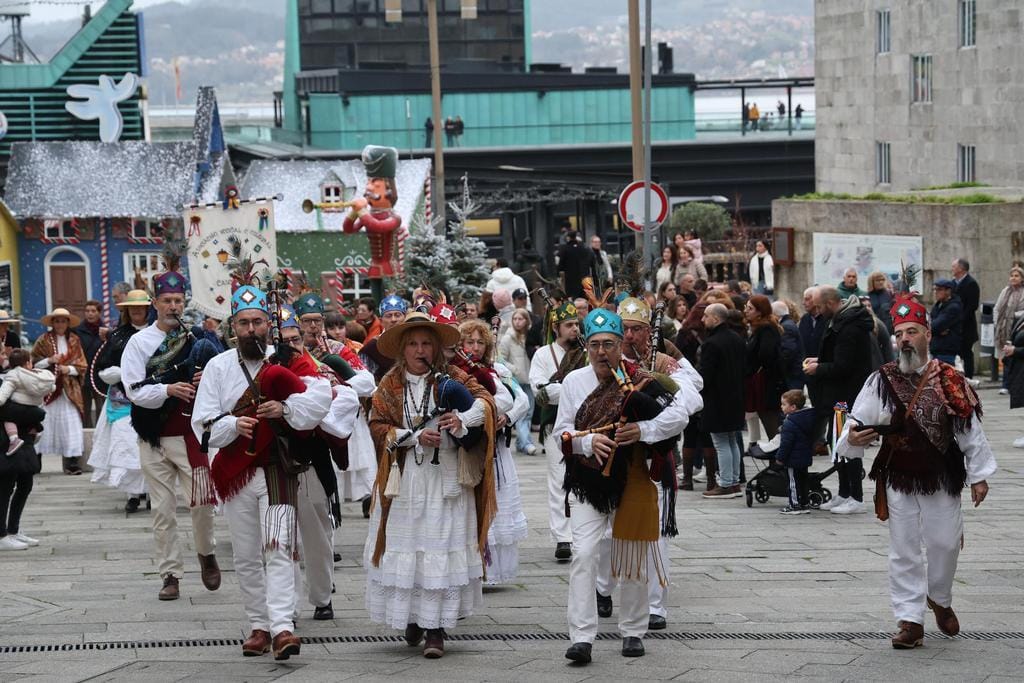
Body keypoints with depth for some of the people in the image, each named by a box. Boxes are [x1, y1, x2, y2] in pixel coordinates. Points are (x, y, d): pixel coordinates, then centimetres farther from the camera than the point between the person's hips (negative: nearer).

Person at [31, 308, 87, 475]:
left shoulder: (74, 341, 10)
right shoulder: (43, 340, 6)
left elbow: (81, 366, 9)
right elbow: (34, 363, 4)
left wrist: (69, 369, -9)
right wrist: (49, 361, -12)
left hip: (69, 390, 1)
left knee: (71, 423, -6)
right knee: (44, 423, -5)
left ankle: (72, 462, -5)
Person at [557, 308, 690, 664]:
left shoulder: (640, 380, -7)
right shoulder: (574, 382, 2)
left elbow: (679, 413, -12)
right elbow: (562, 432, 2)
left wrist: (643, 429, -25)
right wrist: (589, 440, -18)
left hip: (632, 481, -1)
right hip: (587, 483, 1)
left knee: (632, 558, 10)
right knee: (584, 554, -10)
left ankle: (633, 632, 25)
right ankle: (582, 637, -12)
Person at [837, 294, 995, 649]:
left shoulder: (950, 381, -6)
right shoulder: (881, 381, -3)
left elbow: (970, 431, -1)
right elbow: (859, 424, -3)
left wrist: (979, 475, 1)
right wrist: (852, 438, -25)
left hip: (941, 479, -1)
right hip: (898, 480, 1)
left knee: (945, 543, 6)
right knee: (904, 550, 4)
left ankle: (940, 599, 34)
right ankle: (910, 620, 9)